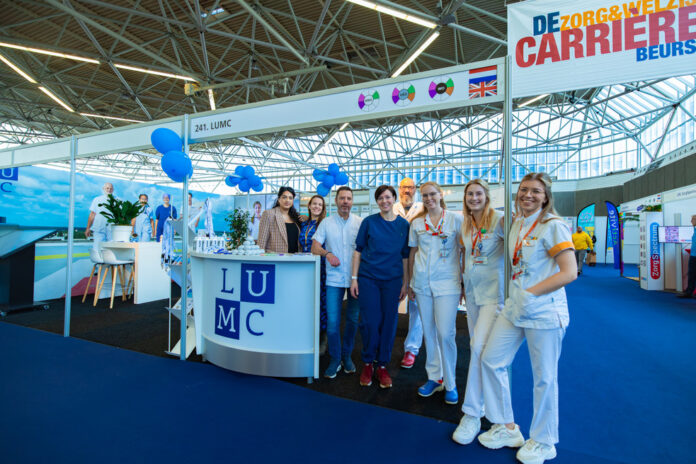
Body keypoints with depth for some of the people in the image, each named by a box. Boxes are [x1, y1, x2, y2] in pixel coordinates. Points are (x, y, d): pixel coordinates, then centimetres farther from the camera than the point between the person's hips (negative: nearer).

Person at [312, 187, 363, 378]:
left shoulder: (360, 222, 3)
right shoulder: (326, 222, 5)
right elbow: (315, 247, 2)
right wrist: (327, 253, -18)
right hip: (334, 278, 0)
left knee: (353, 320, 11)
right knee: (332, 321, 1)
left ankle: (347, 356, 31)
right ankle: (335, 359, 20)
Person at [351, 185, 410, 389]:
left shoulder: (403, 224, 4)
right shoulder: (369, 222, 0)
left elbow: (405, 256, 7)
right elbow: (358, 250, 2)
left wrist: (405, 283, 5)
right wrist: (354, 278, -3)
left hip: (392, 280, 2)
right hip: (368, 278, -1)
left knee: (389, 322, 7)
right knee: (370, 322, 1)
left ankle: (383, 366, 25)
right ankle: (367, 363, 24)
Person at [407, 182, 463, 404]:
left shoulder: (455, 219, 0)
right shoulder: (416, 223, 8)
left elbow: (464, 252, 1)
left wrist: (464, 283, -1)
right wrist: (410, 283, 12)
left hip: (447, 283, -3)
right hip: (423, 283, 3)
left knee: (446, 334, -4)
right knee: (429, 332, 11)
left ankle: (450, 384, 16)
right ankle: (434, 377, 27)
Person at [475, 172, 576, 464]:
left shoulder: (553, 226, -12)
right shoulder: (517, 224, 10)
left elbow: (569, 273, -17)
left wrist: (530, 294, -17)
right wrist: (516, 297, 11)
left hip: (544, 311, -7)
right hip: (515, 307, 8)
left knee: (544, 377, 7)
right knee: (491, 359, 8)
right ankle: (507, 428, 27)